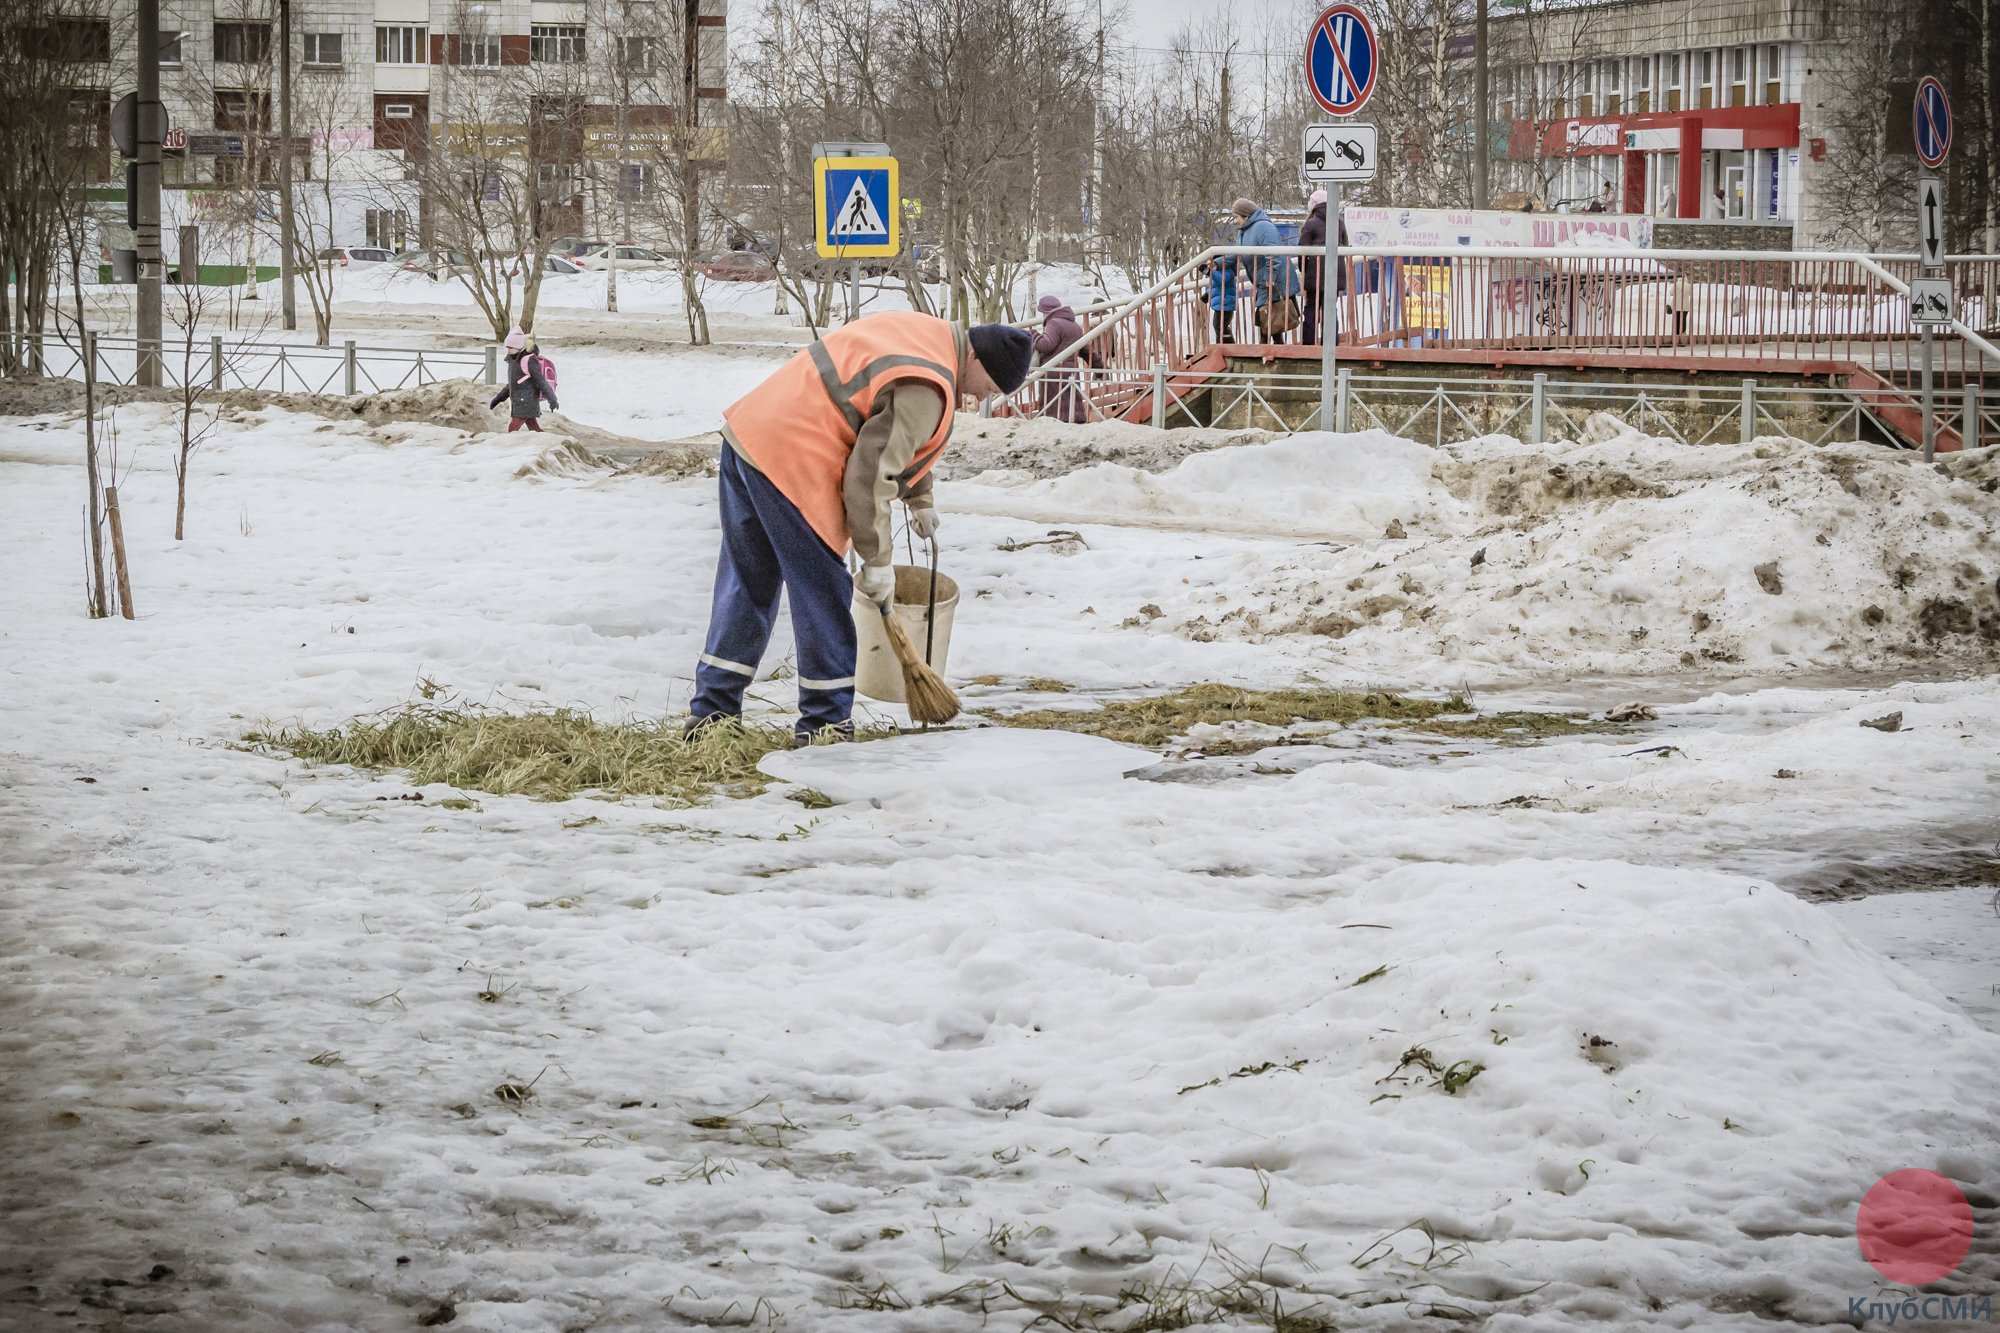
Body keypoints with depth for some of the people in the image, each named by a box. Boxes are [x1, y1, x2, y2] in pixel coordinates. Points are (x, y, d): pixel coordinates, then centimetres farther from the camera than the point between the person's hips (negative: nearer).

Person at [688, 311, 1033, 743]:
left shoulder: (926, 332, 14)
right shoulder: (926, 391, -18)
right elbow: (869, 476, -19)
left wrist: (921, 499, 38)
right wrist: (878, 561, -10)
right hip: (790, 464, -10)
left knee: (746, 586, 16)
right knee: (824, 598, 1)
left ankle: (713, 711, 20)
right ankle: (825, 722, 8)